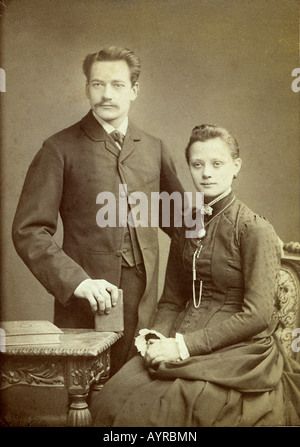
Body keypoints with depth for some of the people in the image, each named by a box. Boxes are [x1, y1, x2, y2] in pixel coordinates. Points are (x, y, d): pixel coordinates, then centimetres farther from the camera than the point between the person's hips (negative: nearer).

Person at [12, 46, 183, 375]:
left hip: (143, 301, 3)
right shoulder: (61, 149, -2)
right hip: (85, 303, -3)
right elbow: (28, 230, -6)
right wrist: (76, 281, -18)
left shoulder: (153, 149, 11)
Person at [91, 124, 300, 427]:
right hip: (183, 346, 5)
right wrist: (157, 335, -5)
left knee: (154, 411, -25)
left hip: (237, 351, -5)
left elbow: (257, 316, -14)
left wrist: (184, 345, -16)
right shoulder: (186, 226, 12)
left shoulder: (255, 230, -8)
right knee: (111, 401, -18)